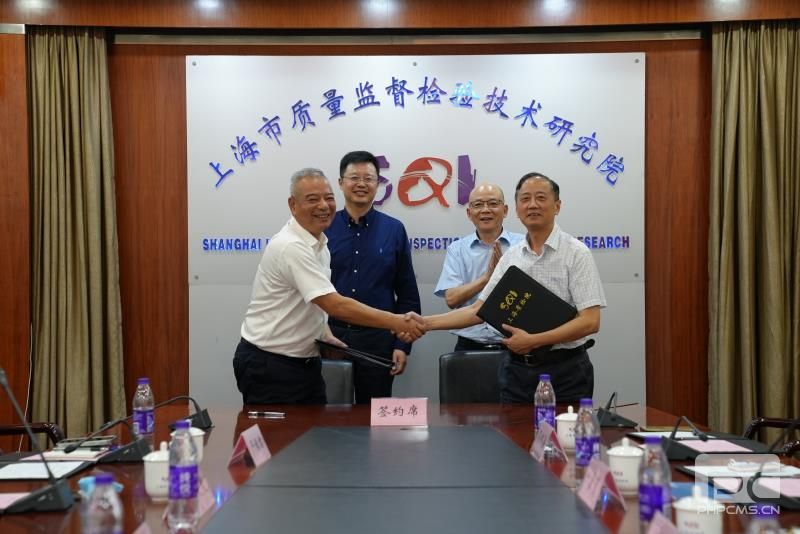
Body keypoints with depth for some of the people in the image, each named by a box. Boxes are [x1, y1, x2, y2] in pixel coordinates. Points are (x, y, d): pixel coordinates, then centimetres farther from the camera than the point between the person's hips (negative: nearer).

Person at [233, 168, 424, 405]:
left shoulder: (319, 243, 8)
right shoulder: (291, 247, -22)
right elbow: (336, 306, -28)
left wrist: (326, 335, 3)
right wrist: (397, 322, -28)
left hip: (305, 362, 9)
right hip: (269, 367, -9)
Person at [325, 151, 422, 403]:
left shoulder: (394, 230, 3)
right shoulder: (324, 228, 2)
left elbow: (408, 295, 5)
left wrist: (403, 344, 1)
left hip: (377, 340, 0)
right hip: (330, 336, 0)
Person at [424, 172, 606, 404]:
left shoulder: (576, 253, -8)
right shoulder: (510, 256, 8)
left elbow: (590, 321, -15)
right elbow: (478, 310, 9)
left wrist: (533, 341, -19)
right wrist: (425, 322, -1)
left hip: (564, 369, -4)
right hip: (516, 369, 5)